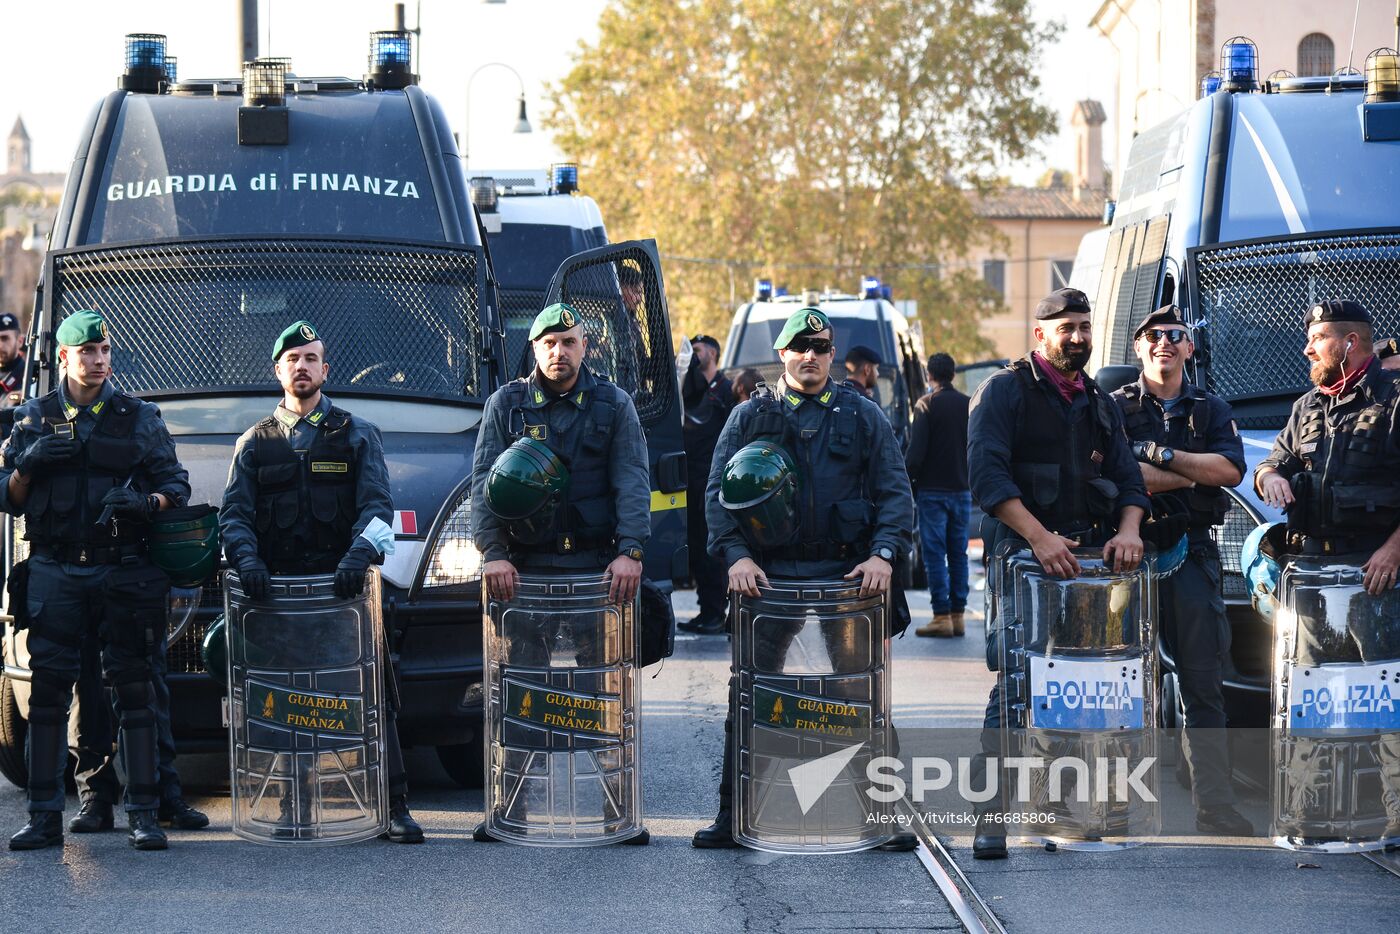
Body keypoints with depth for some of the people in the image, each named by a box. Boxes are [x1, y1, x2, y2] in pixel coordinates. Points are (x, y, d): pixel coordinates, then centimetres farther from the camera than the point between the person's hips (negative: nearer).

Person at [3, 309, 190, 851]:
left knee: (134, 690, -5)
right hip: (54, 572, 1)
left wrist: (147, 503, -14)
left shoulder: (139, 419, 11)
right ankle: (44, 817, -1)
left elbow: (177, 488, 8)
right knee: (47, 693, -4)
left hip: (123, 573, -1)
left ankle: (143, 815, -3)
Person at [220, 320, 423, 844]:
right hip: (276, 587, 1)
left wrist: (360, 553, -18)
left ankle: (394, 805, -7)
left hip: (344, 585, -1)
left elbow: (377, 506, 2)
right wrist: (246, 559, -14)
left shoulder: (356, 435, 14)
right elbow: (234, 514, 7)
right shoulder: (255, 443, 17)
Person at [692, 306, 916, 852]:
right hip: (766, 577, 0)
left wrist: (883, 553, -10)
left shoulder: (864, 417, 10)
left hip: (849, 577, 0)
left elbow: (894, 492, 6)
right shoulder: (750, 417, 9)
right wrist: (736, 555, -11)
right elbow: (718, 492, 4)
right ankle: (733, 818, 7)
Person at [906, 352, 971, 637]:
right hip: (962, 490, 5)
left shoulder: (927, 406, -9)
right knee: (958, 554, 9)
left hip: (932, 490, -5)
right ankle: (958, 615, 9)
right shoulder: (968, 405, 7)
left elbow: (916, 451, -13)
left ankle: (941, 616, -8)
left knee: (934, 554, -4)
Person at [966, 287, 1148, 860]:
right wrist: (1040, 538, -22)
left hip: (1088, 555, 6)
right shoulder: (1005, 391, 0)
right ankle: (989, 817, -12)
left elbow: (1129, 479, 14)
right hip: (1021, 556, -6)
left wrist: (1127, 529, -8)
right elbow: (986, 474, -12)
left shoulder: (1099, 404, 20)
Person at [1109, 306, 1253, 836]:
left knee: (1204, 687, 0)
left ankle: (1216, 809, 0)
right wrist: (1193, 474, -7)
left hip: (1194, 557, 2)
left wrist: (1161, 456, -9)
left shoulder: (1211, 410, 16)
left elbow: (1231, 470, -2)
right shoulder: (1116, 408, 8)